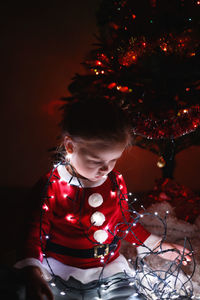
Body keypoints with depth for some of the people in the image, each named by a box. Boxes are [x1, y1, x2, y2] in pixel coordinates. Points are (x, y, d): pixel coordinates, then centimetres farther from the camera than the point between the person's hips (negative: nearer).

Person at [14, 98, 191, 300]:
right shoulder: (51, 186, -11)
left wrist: (157, 246, 16)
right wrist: (32, 273, -26)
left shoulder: (116, 182, 2)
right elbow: (36, 232, -10)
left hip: (109, 270, 3)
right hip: (60, 272, -2)